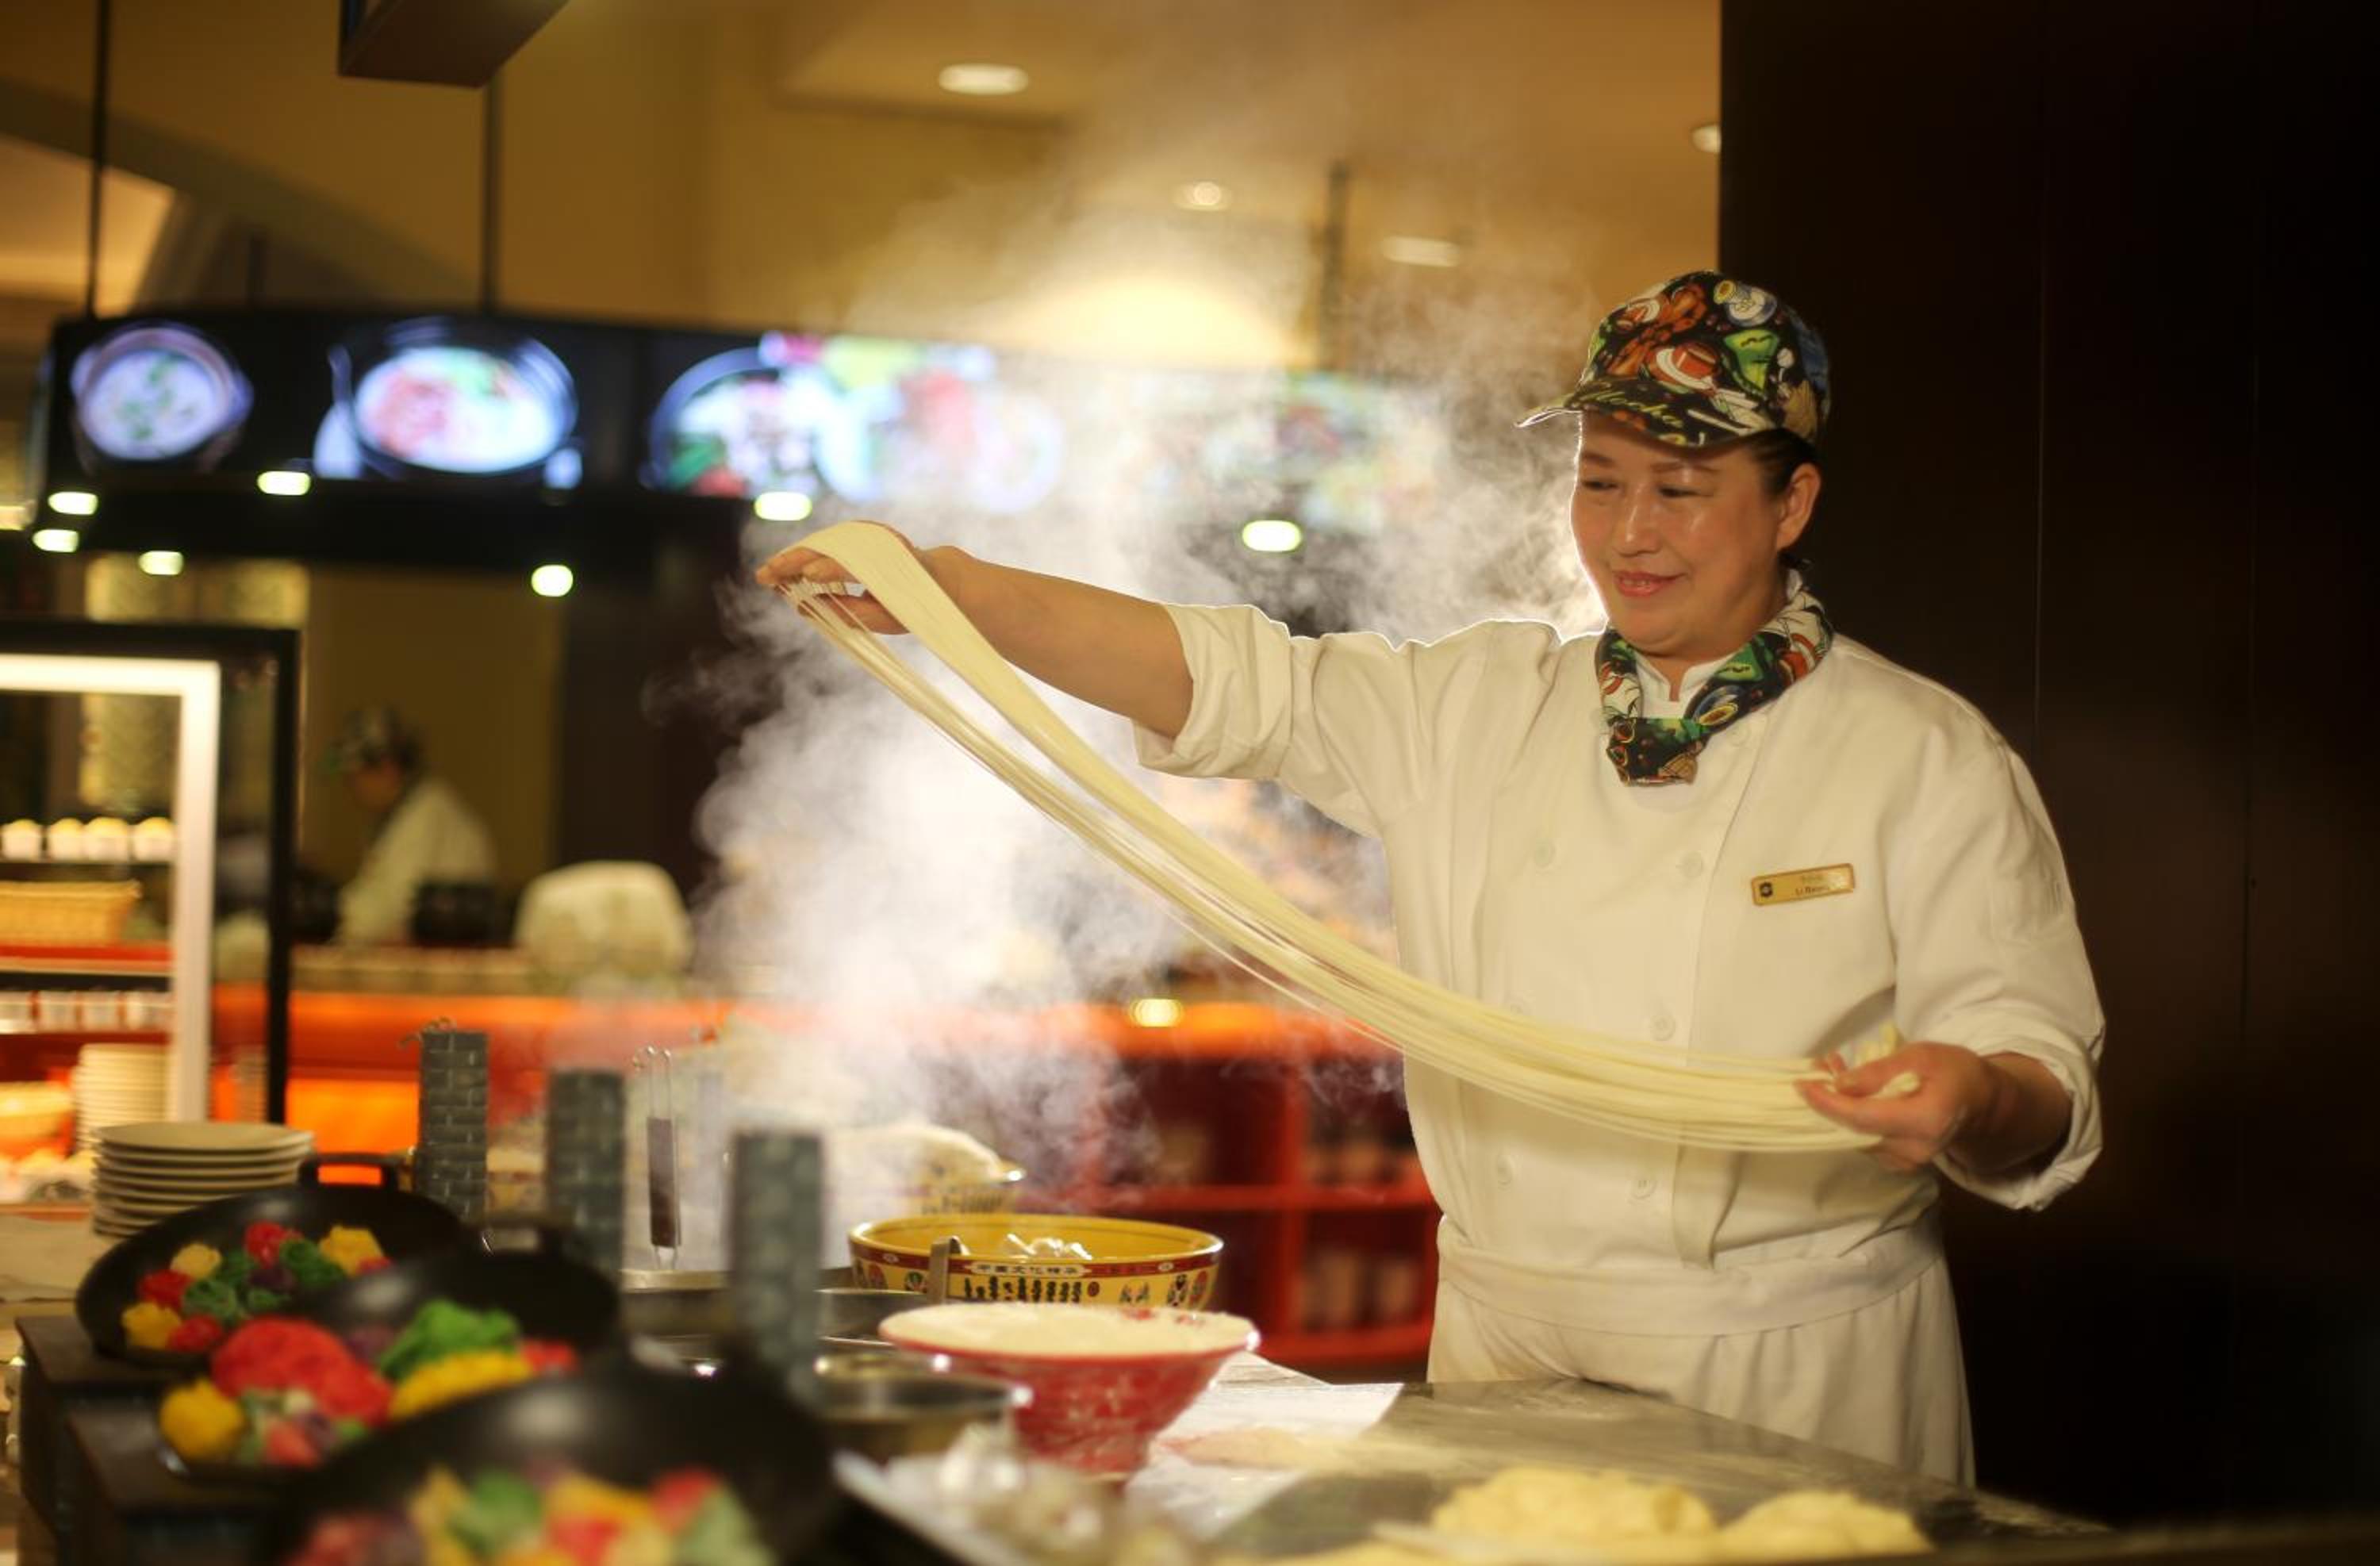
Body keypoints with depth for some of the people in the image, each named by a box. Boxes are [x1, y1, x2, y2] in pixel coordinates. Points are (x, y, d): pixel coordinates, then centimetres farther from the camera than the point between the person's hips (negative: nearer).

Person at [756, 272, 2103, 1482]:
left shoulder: (1925, 758, -5)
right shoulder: (1485, 707, 6)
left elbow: (2044, 1109, -8)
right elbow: (1237, 681, -3)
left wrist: (1972, 1103, -33)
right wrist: (940, 584, -15)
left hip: (1790, 1381, -3)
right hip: (1505, 1350, 3)